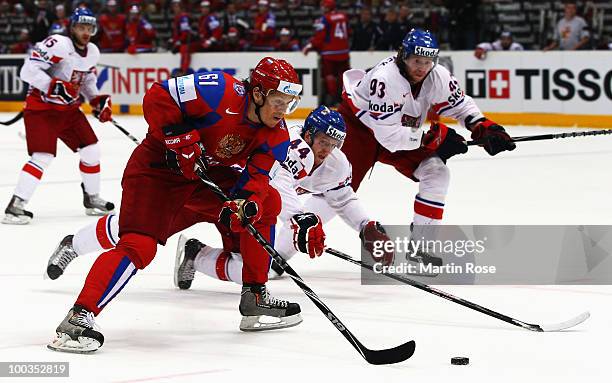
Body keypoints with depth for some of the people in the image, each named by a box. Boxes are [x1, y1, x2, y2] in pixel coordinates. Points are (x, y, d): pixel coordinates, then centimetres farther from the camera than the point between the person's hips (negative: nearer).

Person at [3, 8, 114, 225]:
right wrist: (55, 86, -33)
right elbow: (28, 71, -26)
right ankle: (16, 206, -19)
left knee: (91, 150, 6)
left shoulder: (92, 52, 5)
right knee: (43, 156, -20)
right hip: (41, 107, -8)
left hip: (69, 109, 8)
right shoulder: (57, 45, -21)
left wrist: (98, 101, 8)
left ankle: (92, 199, 25)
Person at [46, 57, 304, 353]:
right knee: (139, 246, -24)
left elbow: (256, 175, -9)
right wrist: (179, 137, -29)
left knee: (267, 201, 2)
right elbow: (157, 97, -24)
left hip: (207, 175, 8)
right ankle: (77, 318, -29)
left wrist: (247, 202, -29)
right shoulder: (222, 93, -25)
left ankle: (255, 298, 10)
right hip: (157, 170, -8)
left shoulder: (276, 135, -4)